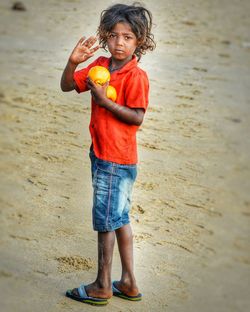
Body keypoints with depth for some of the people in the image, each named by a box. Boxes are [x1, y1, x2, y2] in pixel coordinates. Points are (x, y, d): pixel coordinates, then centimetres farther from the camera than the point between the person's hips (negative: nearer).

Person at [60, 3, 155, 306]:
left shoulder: (136, 76, -16)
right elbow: (67, 86, 5)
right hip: (101, 154, 8)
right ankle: (129, 283, 27)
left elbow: (137, 118, -19)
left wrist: (105, 101, -24)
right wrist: (74, 61, -13)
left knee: (105, 220, 1)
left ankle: (102, 287, 14)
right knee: (119, 219, 15)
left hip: (117, 160, -8)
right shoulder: (99, 65, 5)